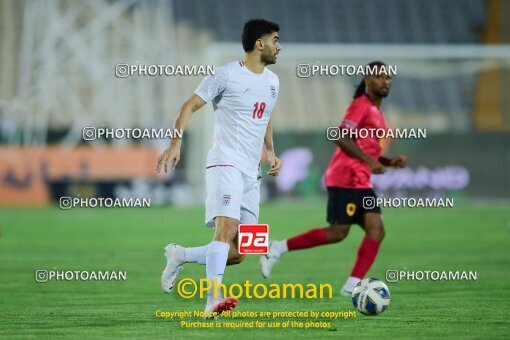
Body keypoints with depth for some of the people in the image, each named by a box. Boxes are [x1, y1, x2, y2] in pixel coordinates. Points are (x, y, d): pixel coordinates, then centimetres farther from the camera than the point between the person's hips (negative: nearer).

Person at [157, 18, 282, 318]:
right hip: (226, 164, -7)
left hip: (252, 172, 7)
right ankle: (213, 301, -32)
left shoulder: (272, 82, 16)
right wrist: (176, 143, -17)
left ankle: (179, 256, 24)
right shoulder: (227, 75, -5)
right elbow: (191, 105, -5)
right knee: (227, 227, -26)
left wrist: (271, 153, 17)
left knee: (238, 254, 3)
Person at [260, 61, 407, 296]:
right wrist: (369, 160, -23)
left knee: (376, 230, -6)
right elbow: (342, 138, -20)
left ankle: (352, 285, -11)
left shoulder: (376, 112, 21)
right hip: (345, 179, -9)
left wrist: (390, 162, 13)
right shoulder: (361, 105, -8)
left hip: (361, 182, 9)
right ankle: (279, 248, 0)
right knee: (337, 233, -11)